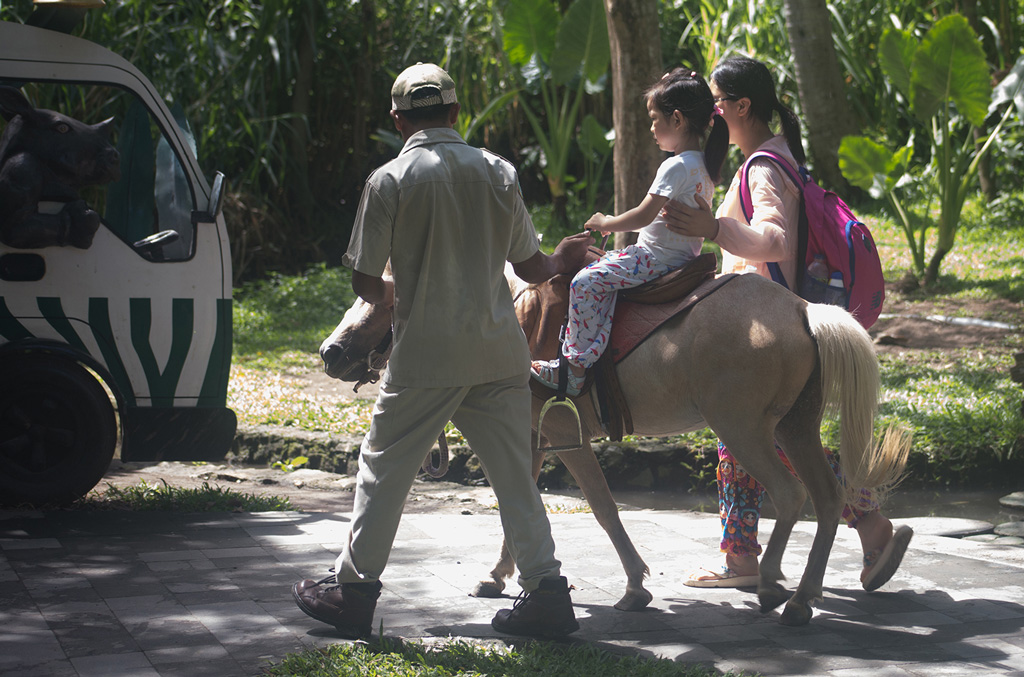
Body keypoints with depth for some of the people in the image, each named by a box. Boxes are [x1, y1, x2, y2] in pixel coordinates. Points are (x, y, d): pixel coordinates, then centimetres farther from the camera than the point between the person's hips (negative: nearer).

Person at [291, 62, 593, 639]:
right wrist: (563, 261, 31)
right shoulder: (498, 172, 3)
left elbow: (365, 280, -4)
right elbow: (530, 266, 9)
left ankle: (354, 591, 14)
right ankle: (546, 591, 8)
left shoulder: (390, 181, -6)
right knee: (515, 473, 10)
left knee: (386, 468, 8)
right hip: (500, 349, 3)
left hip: (428, 352, -3)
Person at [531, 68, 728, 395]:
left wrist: (605, 223, -6)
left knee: (586, 282, -13)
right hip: (685, 255, 10)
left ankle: (574, 368, -16)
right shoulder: (705, 166, 12)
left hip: (658, 258, -10)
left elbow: (644, 215, -22)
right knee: (605, 280, 16)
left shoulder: (676, 166, -18)